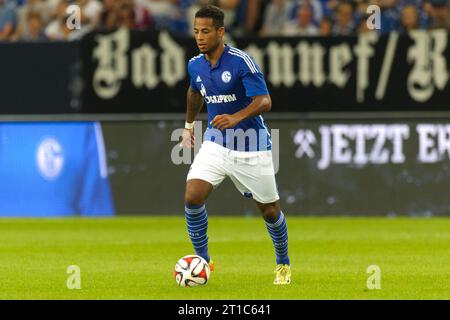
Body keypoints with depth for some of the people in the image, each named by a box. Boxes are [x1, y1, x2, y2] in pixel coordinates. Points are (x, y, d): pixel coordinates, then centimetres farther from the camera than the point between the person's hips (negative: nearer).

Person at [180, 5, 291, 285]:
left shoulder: (241, 62, -20)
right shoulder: (195, 65, -1)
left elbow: (264, 102, -26)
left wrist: (236, 118, -42)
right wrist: (189, 124, 30)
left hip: (250, 146, -4)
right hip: (216, 143, 4)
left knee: (269, 210, 8)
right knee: (193, 197, -16)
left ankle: (284, 264, 34)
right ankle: (203, 261, 1)